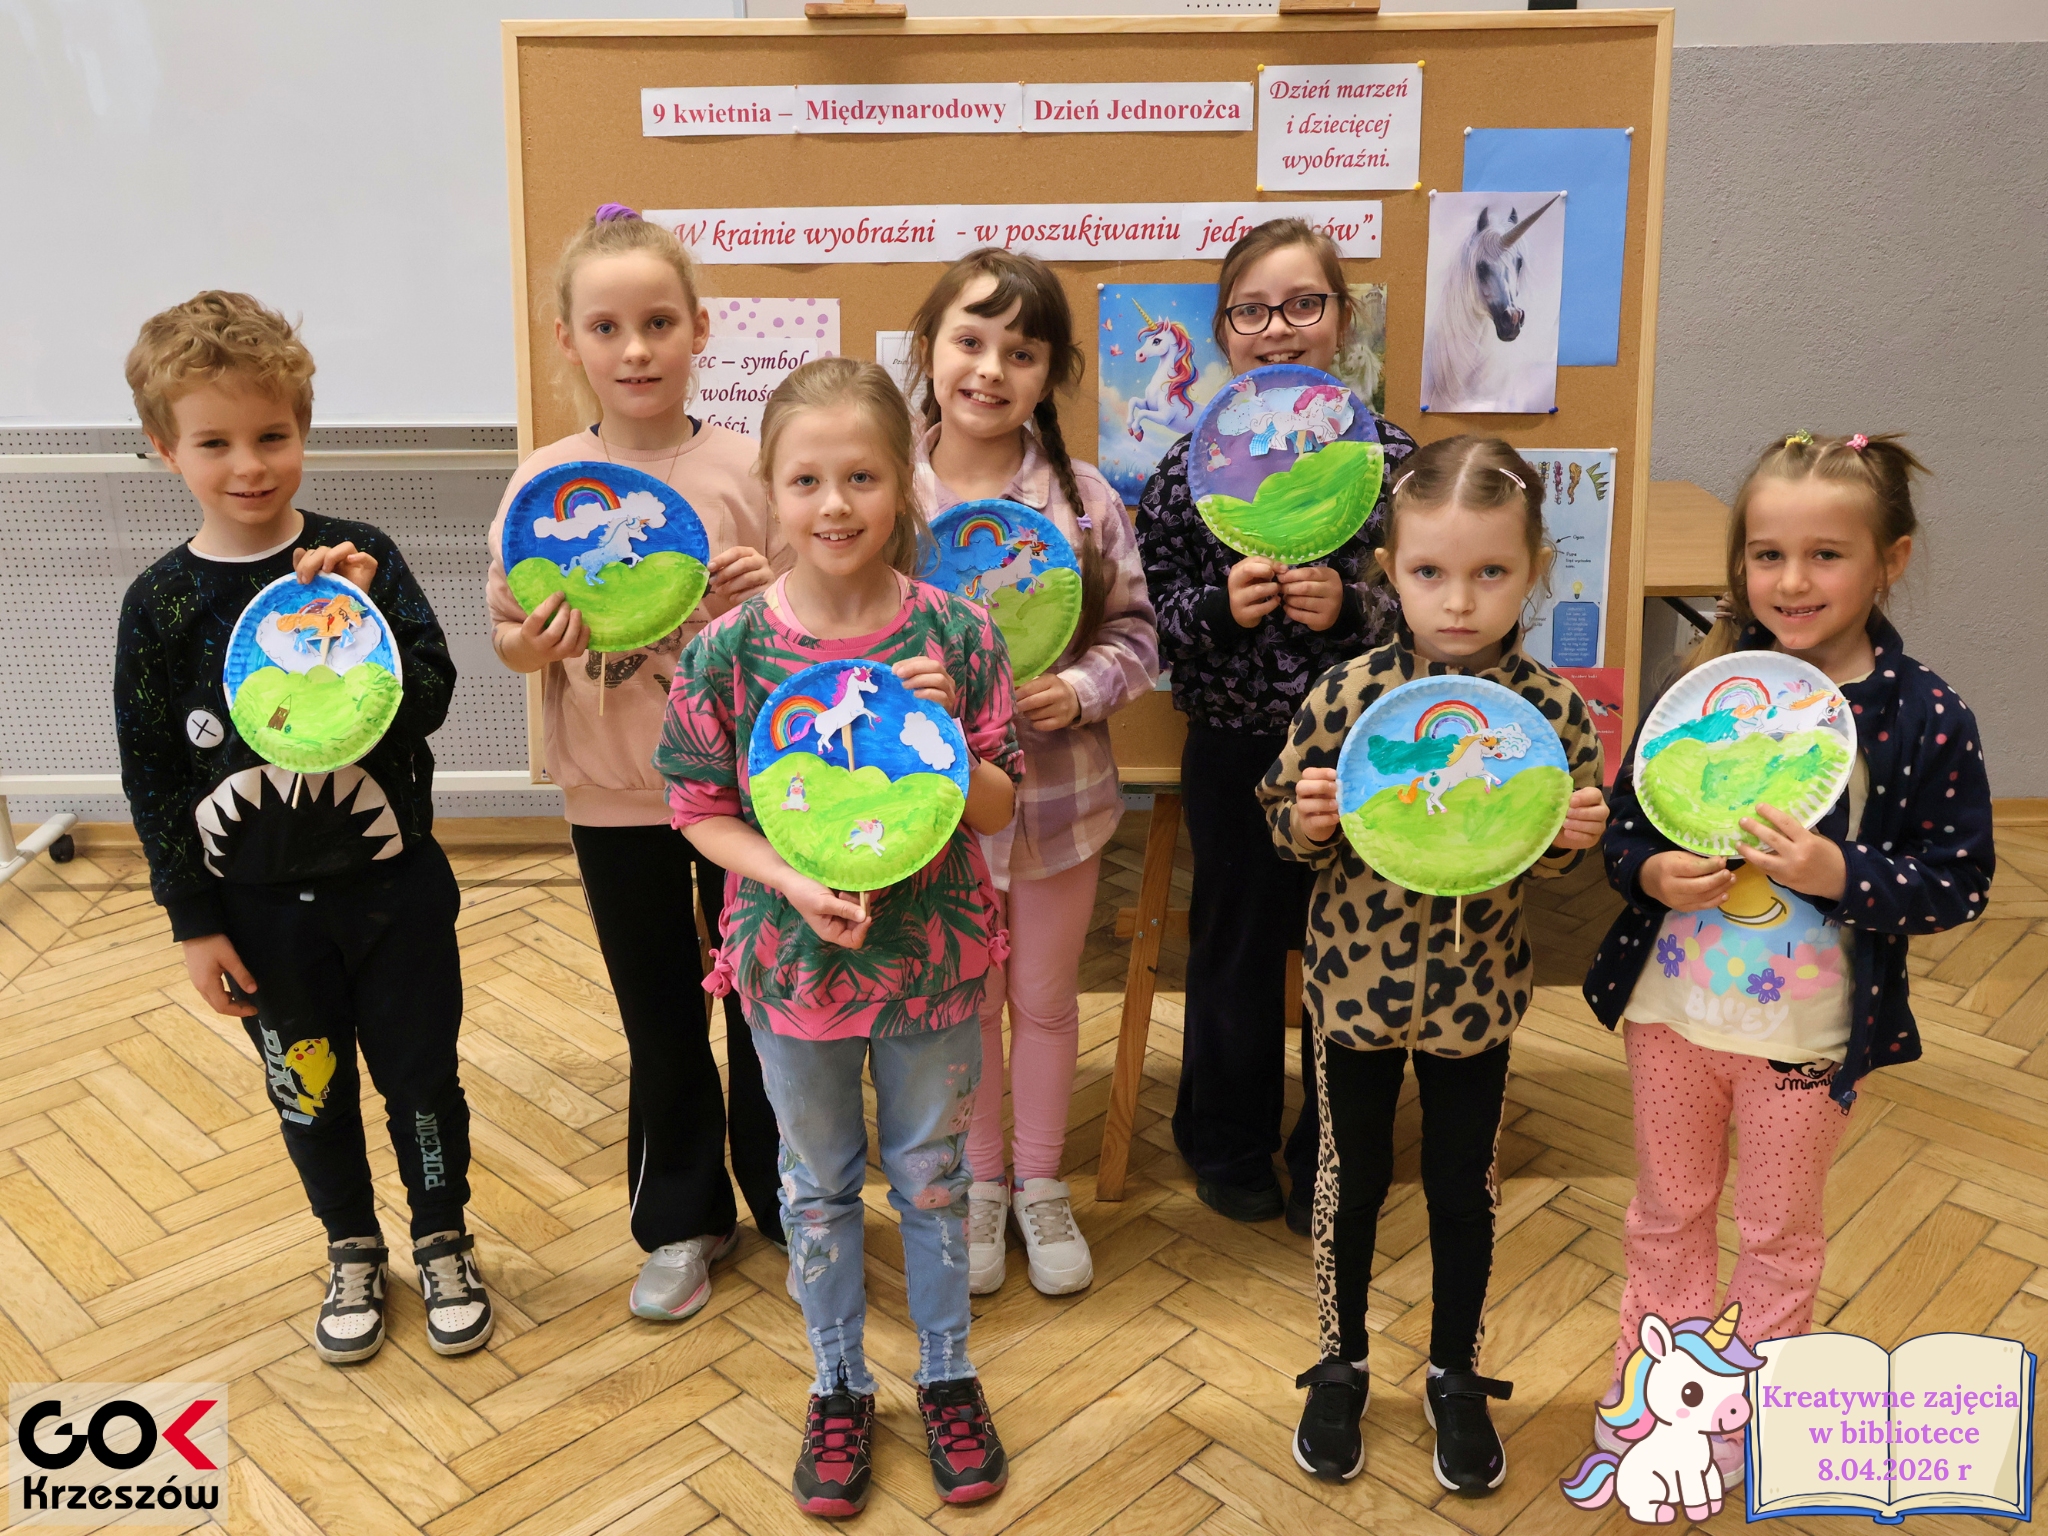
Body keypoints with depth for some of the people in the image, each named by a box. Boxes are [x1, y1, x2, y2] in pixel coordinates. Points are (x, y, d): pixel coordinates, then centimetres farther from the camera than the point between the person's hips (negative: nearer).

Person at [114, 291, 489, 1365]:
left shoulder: (360, 558, -8)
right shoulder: (163, 603, -6)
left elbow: (429, 702, -13)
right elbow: (151, 775, -2)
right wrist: (194, 923, -1)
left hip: (391, 886, -1)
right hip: (261, 909, 1)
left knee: (421, 1077, 12)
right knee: (310, 1093, 17)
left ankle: (443, 1238, 36)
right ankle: (352, 1250, 40)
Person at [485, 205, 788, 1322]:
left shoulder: (745, 468, -7)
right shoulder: (546, 482, -3)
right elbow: (508, 631, 3)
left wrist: (767, 597, -22)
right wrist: (530, 645, -19)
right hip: (613, 794, 2)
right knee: (659, 1017, 15)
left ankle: (786, 1197, 35)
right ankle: (683, 1221, 34)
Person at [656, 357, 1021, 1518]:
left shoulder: (956, 635, -12)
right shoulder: (726, 649, -13)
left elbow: (999, 810, -7)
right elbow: (703, 811, -6)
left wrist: (942, 727, -25)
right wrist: (793, 882, -21)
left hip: (933, 960, 0)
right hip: (794, 960, 0)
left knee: (934, 1177, 18)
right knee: (820, 1185, 19)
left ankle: (948, 1375, 42)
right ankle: (841, 1387, 41)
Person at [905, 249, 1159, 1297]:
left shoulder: (1085, 501, -8)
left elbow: (1133, 633, -1)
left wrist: (1081, 691, -20)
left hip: (1057, 791, 1)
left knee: (1046, 998, 17)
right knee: (963, 1002, 17)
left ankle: (1041, 1187, 38)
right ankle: (980, 1183, 39)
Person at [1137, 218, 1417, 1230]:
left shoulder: (1387, 455, -3)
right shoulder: (1190, 466, -4)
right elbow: (1146, 616, -3)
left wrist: (1353, 608, -20)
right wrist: (1219, 604, -21)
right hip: (1235, 750, 0)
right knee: (1236, 948, 14)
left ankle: (1332, 1158, 33)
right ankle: (1230, 1146, 36)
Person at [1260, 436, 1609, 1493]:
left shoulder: (1554, 711, -11)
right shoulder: (1344, 697, -15)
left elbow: (1553, 861, 1)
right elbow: (1292, 836, -4)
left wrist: (1574, 836, -20)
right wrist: (1308, 821, -25)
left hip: (1477, 991, 1)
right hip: (1354, 980, 0)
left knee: (1464, 1185, 16)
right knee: (1352, 1176, 15)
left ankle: (1455, 1375, 38)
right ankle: (1342, 1363, 37)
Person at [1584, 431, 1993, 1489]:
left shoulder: (1926, 720, -14)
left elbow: (1960, 886, -10)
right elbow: (1624, 820, 2)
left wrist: (1841, 875, -26)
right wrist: (1650, 872, -19)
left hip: (1808, 1032, -2)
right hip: (1674, 1005, 2)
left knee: (1778, 1229, 19)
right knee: (1667, 1211, 20)